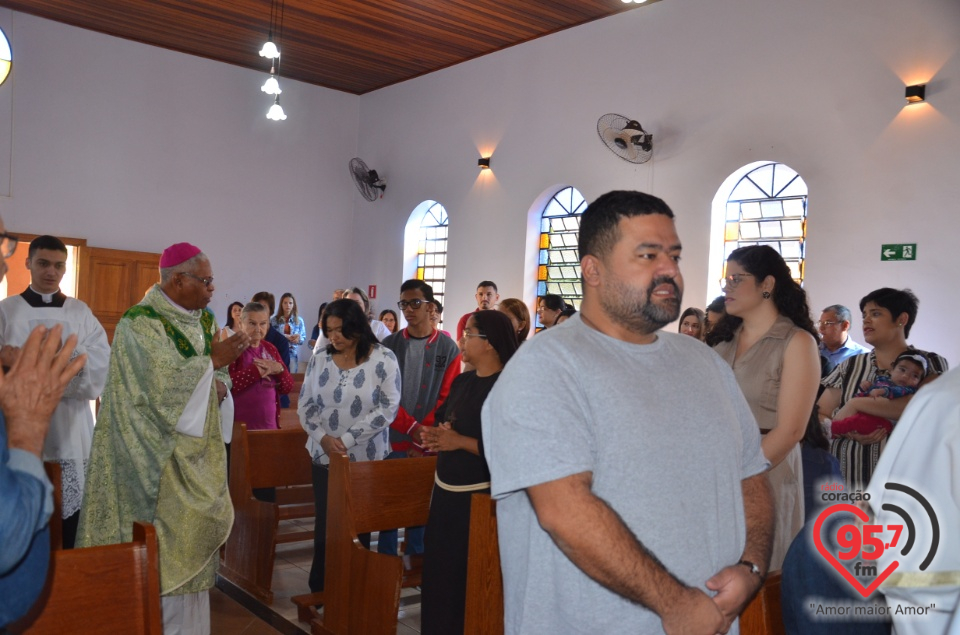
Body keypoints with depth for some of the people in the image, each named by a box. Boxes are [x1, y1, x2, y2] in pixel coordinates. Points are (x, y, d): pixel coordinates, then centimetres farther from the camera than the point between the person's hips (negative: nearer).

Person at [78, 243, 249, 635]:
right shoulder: (140, 322, -13)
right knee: (162, 539, -3)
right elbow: (162, 382, -22)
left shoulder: (203, 320, 10)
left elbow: (216, 373, 16)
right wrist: (212, 361, -18)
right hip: (160, 453, -7)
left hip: (196, 449, 7)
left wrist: (220, 383, -6)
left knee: (191, 529, 10)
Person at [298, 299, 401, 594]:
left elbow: (388, 407, -13)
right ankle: (319, 589, 25)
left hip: (366, 457, -3)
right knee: (324, 522, 10)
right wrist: (322, 437, -12)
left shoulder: (383, 358, -10)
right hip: (324, 456, 3)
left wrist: (348, 439, -17)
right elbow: (305, 404, 5)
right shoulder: (320, 358, 2)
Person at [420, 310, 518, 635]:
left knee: (469, 579, 3)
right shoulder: (462, 381, 9)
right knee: (438, 570, 16)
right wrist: (436, 436, -5)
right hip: (445, 490, 8)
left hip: (479, 496, -8)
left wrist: (460, 442, -21)